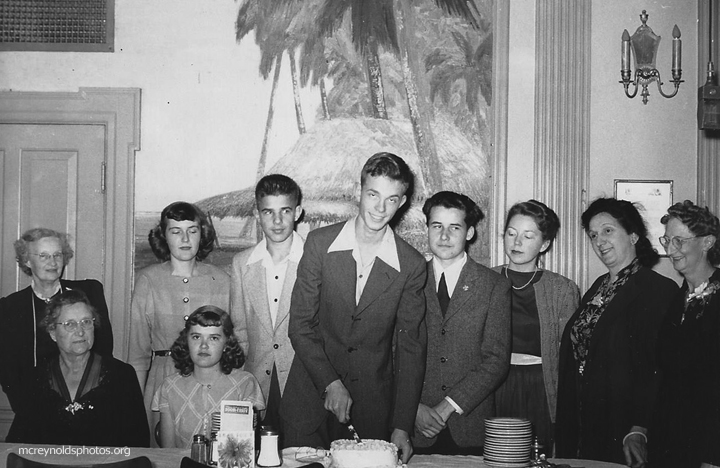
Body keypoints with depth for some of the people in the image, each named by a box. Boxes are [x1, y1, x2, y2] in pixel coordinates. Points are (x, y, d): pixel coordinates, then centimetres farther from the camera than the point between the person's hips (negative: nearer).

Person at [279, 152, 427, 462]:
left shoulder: (412, 265, -4)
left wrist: (402, 427, -10)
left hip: (373, 405, 0)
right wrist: (330, 383, -15)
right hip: (311, 396, 0)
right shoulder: (319, 243, -4)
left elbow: (411, 347, -4)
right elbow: (300, 325, -4)